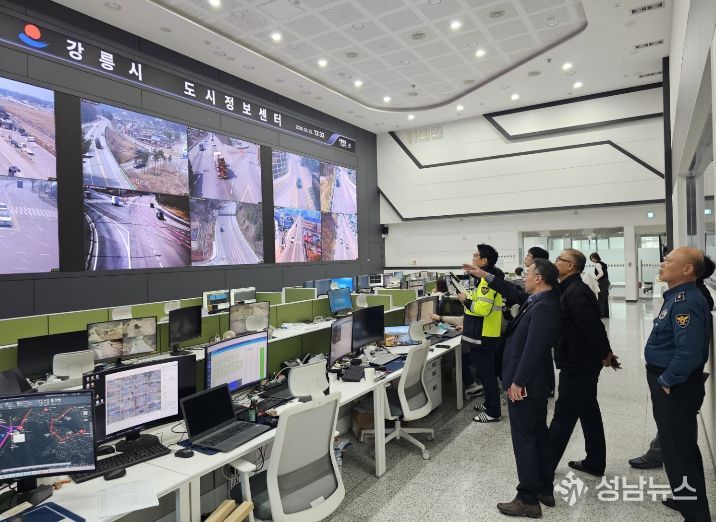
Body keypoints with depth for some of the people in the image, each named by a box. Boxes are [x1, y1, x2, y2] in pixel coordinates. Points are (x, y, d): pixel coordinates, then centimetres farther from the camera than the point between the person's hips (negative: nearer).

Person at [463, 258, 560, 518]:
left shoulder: (543, 307, -25)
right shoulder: (540, 300, 4)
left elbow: (533, 349, -28)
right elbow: (514, 293, 19)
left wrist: (517, 382, -23)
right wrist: (485, 276, 17)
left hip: (526, 382, -10)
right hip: (535, 380, 10)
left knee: (524, 438, 1)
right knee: (539, 433, 19)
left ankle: (528, 500, 12)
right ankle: (545, 490, 32)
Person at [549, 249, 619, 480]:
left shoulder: (575, 292, -22)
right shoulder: (570, 289, 11)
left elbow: (591, 326, -25)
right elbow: (593, 325, 16)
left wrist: (604, 354, -13)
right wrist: (604, 352, 14)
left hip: (577, 364, -10)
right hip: (581, 361, 10)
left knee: (564, 414, 0)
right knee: (588, 411, 17)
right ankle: (595, 463, 31)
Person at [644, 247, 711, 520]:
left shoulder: (686, 302, -24)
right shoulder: (677, 296, 8)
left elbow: (689, 351, -32)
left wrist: (666, 381, -20)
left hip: (675, 387, -10)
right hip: (671, 382, 10)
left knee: (677, 449, 3)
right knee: (681, 444, 23)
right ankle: (688, 497, 41)